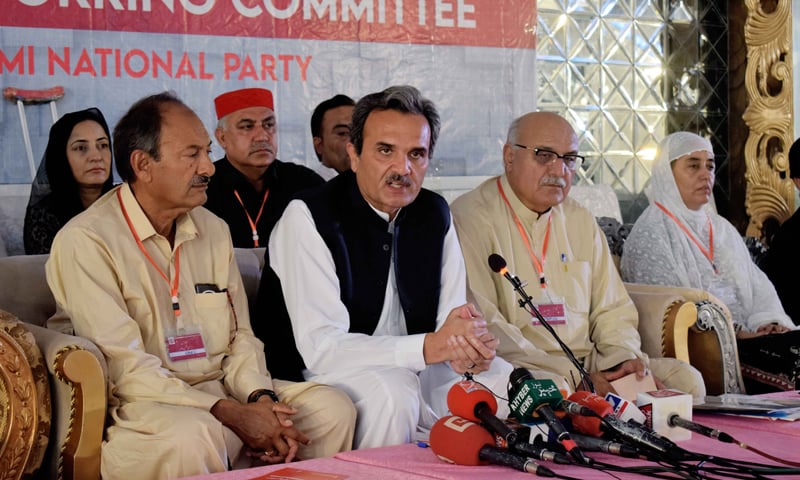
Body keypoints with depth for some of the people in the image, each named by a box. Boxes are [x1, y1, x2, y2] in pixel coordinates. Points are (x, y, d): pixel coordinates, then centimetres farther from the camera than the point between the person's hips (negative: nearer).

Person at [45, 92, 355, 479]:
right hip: (139, 404, -7)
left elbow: (241, 334, 13)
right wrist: (229, 414, -22)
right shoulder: (85, 241, -10)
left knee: (332, 408, -12)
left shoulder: (213, 230, 13)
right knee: (195, 434, -37)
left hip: (222, 388, 7)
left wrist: (260, 399, -9)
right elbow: (124, 366, -17)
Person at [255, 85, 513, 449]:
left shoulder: (434, 214, 4)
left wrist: (469, 345, -22)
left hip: (416, 371, 6)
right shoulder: (308, 217, -15)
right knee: (390, 388, -34)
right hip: (326, 375, -6)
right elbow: (320, 347, -24)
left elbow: (451, 318, 4)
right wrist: (428, 346, -34)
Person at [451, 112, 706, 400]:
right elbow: (484, 327, -17)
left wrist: (627, 357, -5)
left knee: (687, 380, -9)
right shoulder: (472, 218, -8)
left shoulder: (580, 221, 17)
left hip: (588, 360, 7)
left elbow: (612, 309, 19)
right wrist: (572, 378, -20)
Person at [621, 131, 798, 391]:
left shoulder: (722, 229, 24)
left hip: (746, 335, 7)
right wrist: (735, 334, -16)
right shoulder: (650, 234, -1)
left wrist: (769, 322, -4)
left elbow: (757, 283, 18)